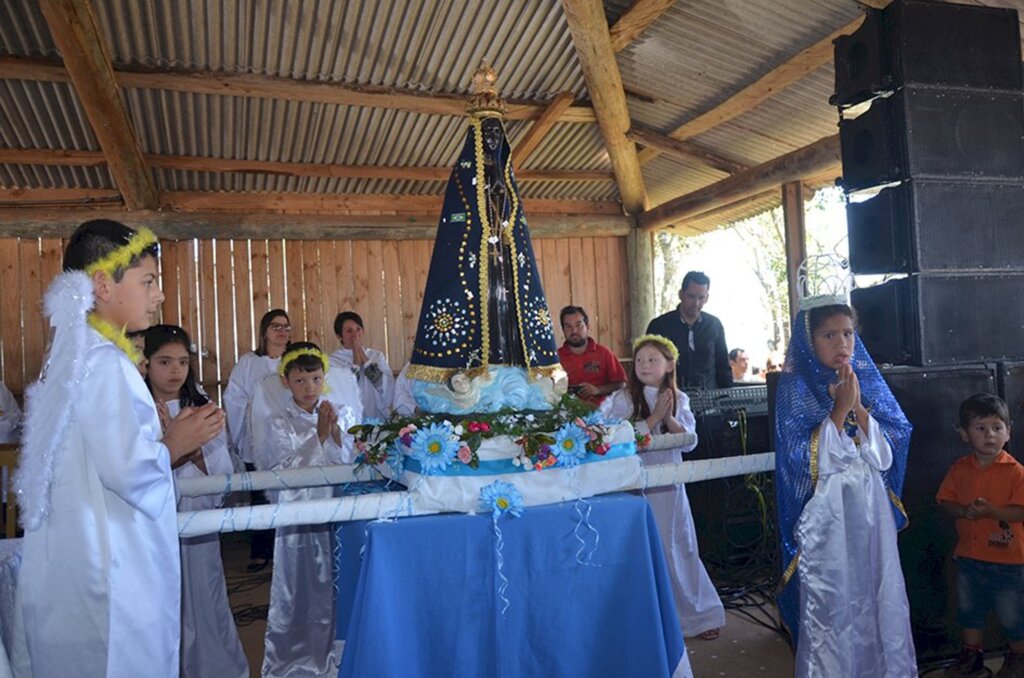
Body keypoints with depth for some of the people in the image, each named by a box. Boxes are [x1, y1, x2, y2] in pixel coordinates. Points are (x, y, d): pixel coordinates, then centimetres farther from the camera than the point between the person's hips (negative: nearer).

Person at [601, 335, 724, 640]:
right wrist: (654, 418, -17)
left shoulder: (679, 399, 3)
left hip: (669, 485, 2)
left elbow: (689, 442, -1)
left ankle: (697, 614, 28)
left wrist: (669, 418, -16)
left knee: (679, 549, 11)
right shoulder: (623, 399, -7)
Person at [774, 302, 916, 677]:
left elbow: (885, 456, 0)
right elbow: (808, 463, -15)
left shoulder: (868, 381, 5)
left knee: (880, 598, 11)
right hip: (826, 516, -4)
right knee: (830, 607, 3)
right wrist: (840, 409, -19)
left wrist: (858, 405, -13)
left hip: (872, 510, 4)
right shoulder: (795, 389, -8)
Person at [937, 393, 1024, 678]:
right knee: (969, 610, 19)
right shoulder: (960, 469, -1)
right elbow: (946, 500, 1)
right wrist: (964, 511, -17)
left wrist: (990, 510, -31)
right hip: (969, 556, 4)